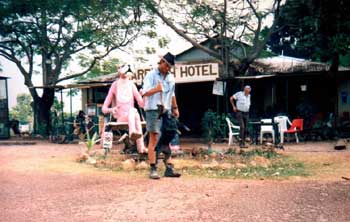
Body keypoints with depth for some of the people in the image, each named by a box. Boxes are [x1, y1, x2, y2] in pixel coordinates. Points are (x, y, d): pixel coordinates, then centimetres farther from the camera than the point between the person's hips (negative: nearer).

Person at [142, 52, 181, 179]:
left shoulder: (171, 77, 17)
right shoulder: (151, 75, -2)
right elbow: (145, 93, -11)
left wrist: (175, 108, 24)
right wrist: (156, 89, -28)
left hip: (167, 111, 6)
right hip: (154, 110, -6)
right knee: (154, 139, -7)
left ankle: (168, 169, 9)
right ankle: (153, 170, -4)